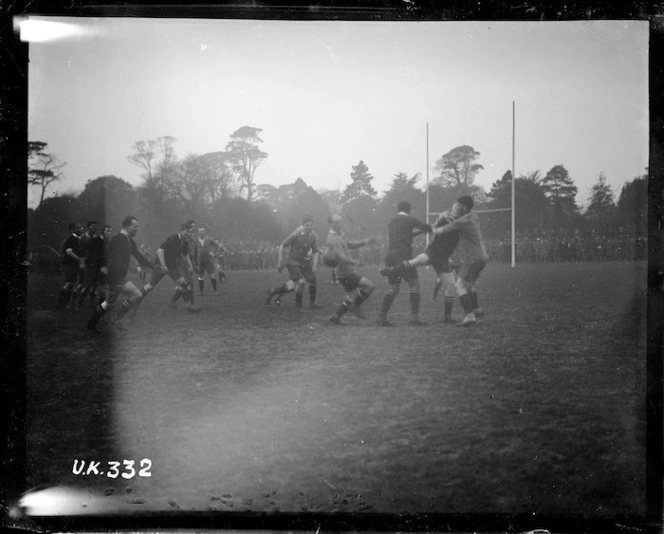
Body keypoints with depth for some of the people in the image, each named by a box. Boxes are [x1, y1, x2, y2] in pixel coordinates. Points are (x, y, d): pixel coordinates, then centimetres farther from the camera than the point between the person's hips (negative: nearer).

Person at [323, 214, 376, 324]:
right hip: (346, 274, -10)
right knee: (370, 285, -13)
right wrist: (353, 262, -16)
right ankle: (355, 306, -2)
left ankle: (336, 317, 20)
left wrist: (365, 242, 13)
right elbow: (341, 257, -27)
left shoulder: (339, 236, 14)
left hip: (347, 272, 10)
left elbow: (350, 245, 23)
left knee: (353, 296, 18)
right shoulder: (334, 239, -19)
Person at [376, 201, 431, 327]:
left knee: (393, 288, 11)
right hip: (403, 256, -7)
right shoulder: (409, 220, 1)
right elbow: (427, 227, 0)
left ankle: (382, 317, 2)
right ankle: (414, 317, -8)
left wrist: (419, 231, 36)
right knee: (414, 284, 0)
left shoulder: (392, 221, 21)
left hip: (390, 256, 7)